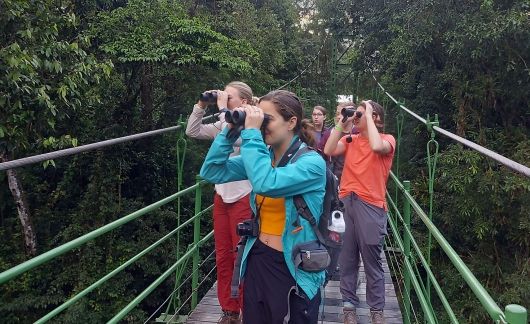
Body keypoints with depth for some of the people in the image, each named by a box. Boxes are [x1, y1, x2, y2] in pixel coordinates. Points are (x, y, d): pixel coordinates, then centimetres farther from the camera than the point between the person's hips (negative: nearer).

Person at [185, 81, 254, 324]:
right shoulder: (223, 124, 9)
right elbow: (192, 132, 8)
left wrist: (222, 109, -20)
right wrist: (202, 105, -1)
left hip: (243, 199, -7)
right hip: (221, 197, 7)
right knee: (223, 258, 12)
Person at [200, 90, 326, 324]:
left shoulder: (312, 162, -16)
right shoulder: (263, 155, 3)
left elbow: (267, 184, -33)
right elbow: (211, 172, 0)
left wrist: (251, 133, -25)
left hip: (296, 267, -5)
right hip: (258, 259, 6)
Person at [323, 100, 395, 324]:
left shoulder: (387, 140, 0)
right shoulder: (350, 140, 12)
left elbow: (377, 147, -23)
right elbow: (329, 151, -4)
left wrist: (369, 116, -13)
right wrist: (341, 123, -2)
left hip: (370, 205, -4)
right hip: (346, 203, 4)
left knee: (372, 262, 5)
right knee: (347, 259, 10)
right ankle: (349, 306, 23)